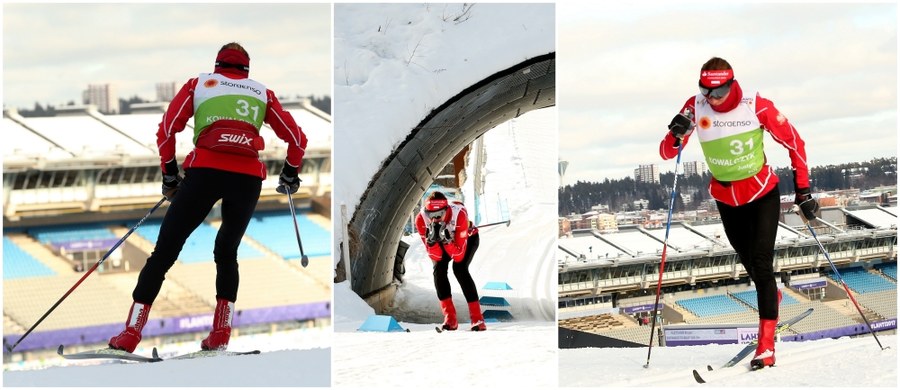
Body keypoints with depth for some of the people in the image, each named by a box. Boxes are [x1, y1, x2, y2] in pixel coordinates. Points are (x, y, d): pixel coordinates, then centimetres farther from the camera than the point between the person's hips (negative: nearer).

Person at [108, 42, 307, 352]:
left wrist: (170, 175, 18)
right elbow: (297, 138, 20)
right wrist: (290, 175, 35)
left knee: (165, 251, 3)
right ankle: (221, 333, 9)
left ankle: (131, 332, -4)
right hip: (249, 177, 2)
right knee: (227, 252, 22)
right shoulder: (262, 93, 22)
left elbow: (166, 130, 9)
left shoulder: (198, 84, 19)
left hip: (205, 170, -2)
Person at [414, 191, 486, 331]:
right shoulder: (421, 219, -32)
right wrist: (431, 240, -45)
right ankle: (450, 318, -15)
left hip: (467, 238, -3)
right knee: (439, 268, -21)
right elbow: (436, 257, -27)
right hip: (442, 241, 3)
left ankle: (477, 318, -22)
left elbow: (459, 256, -36)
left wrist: (446, 240, -51)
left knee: (460, 268, -25)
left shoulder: (459, 214, -41)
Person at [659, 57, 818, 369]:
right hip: (725, 199, 3)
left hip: (763, 194, -3)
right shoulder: (695, 107, -16)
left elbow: (794, 142, -11)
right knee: (748, 262, 18)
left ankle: (766, 345, -9)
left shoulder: (756, 106, -23)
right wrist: (676, 135, -36)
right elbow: (667, 154, -13)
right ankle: (772, 297, 50)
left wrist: (802, 191, -12)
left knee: (762, 266, -12)